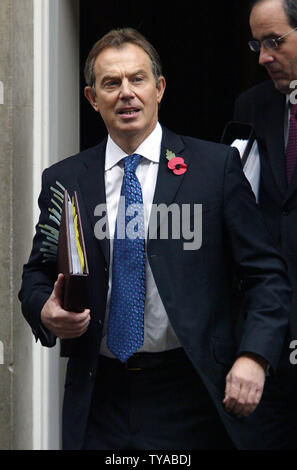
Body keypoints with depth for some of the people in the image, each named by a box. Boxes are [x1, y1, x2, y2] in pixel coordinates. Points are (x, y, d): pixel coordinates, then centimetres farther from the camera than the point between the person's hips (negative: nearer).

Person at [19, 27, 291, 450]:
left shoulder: (216, 165, -2)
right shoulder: (63, 181, 6)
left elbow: (266, 273, -2)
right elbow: (38, 273, 14)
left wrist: (253, 356, -15)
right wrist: (46, 311, -9)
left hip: (192, 399, -2)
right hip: (99, 401, 2)